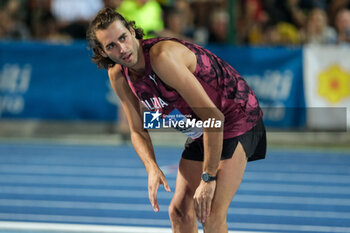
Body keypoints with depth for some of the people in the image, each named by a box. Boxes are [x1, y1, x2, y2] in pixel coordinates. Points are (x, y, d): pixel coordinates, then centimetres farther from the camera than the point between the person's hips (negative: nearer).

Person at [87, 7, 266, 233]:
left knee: (210, 214, -18)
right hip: (201, 129, 8)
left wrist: (208, 178, -27)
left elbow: (214, 117, -31)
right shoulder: (118, 76, -6)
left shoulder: (162, 57, -32)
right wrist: (152, 168, -16)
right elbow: (138, 131, 6)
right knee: (179, 211, 5)